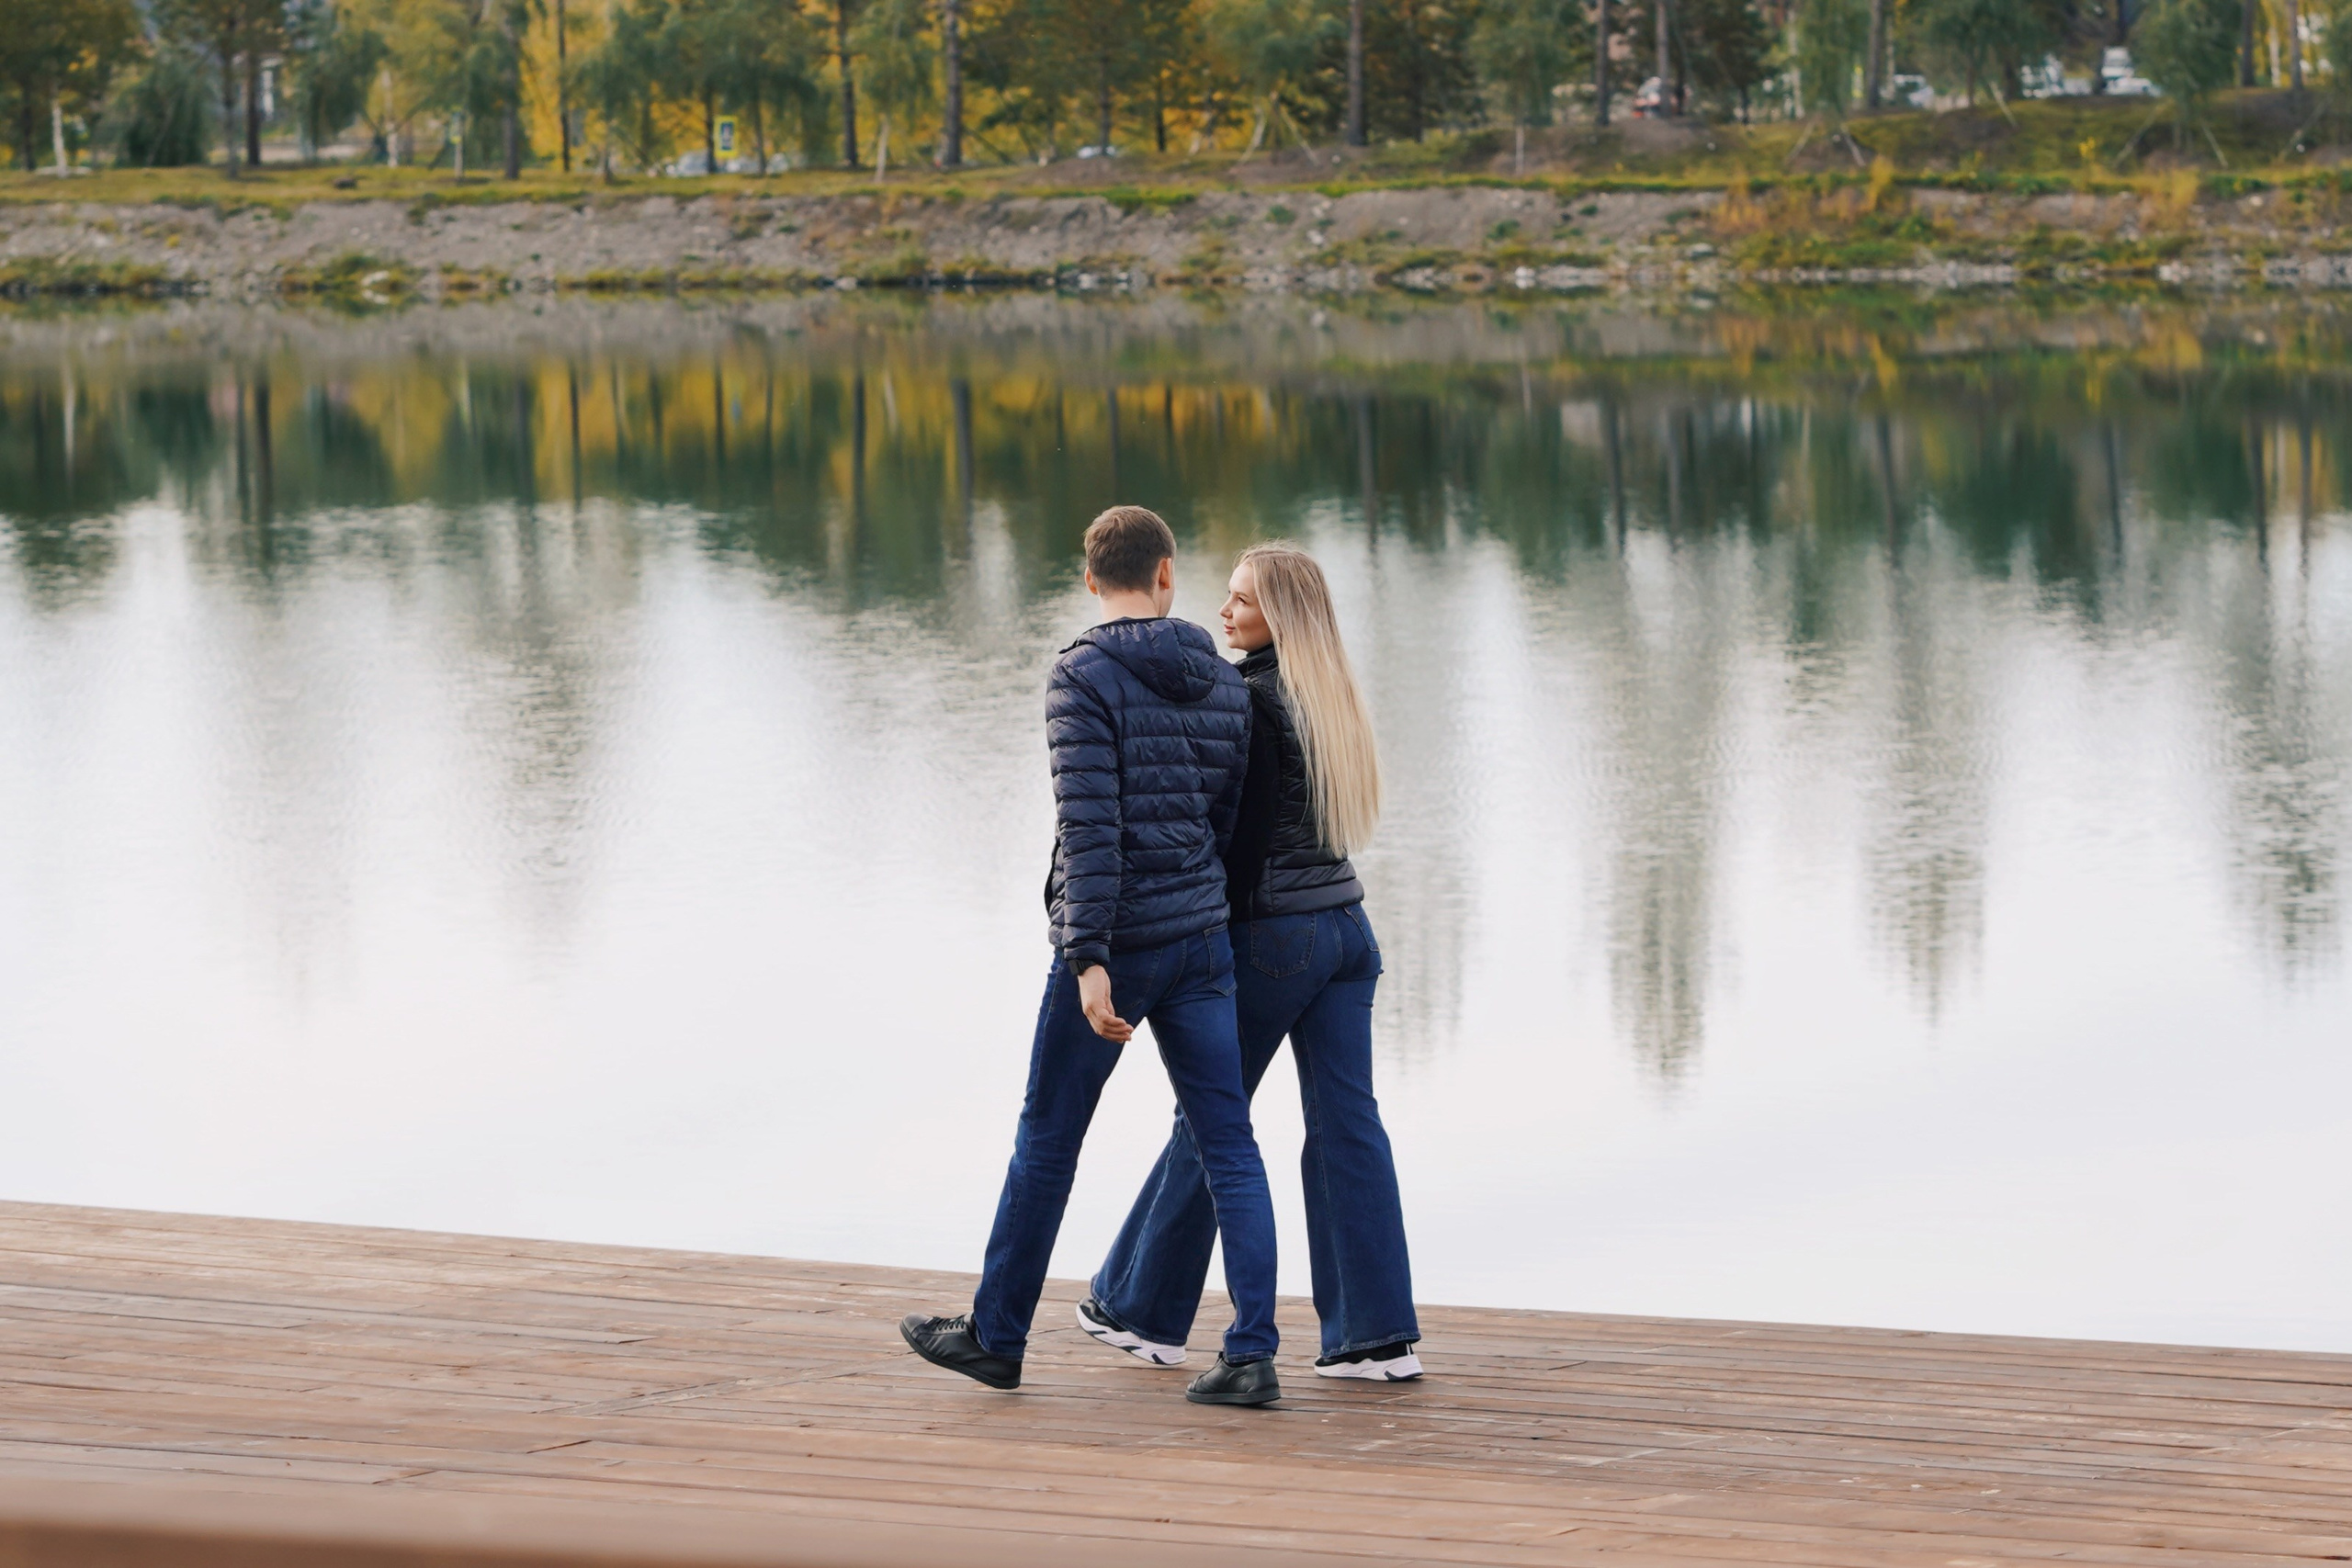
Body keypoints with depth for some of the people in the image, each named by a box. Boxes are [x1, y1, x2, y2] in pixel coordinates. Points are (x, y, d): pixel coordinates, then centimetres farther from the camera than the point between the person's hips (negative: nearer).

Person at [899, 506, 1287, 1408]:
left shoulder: (1083, 677, -11)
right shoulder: (1223, 684, 6)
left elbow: (1089, 825, -19)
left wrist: (1089, 959, -21)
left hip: (1115, 946, -5)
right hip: (1202, 940, 5)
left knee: (1047, 1140, 9)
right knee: (1228, 1148, 3)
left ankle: (996, 1336, 21)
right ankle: (1251, 1355, -4)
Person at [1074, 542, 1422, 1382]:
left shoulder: (1253, 701, -14)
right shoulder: (1332, 698, 11)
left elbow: (1246, 834, -16)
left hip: (1273, 934, -7)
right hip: (1347, 926, 7)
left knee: (1208, 1122, 6)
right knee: (1346, 1126, 4)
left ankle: (1144, 1311, 19)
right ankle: (1378, 1334, -1)